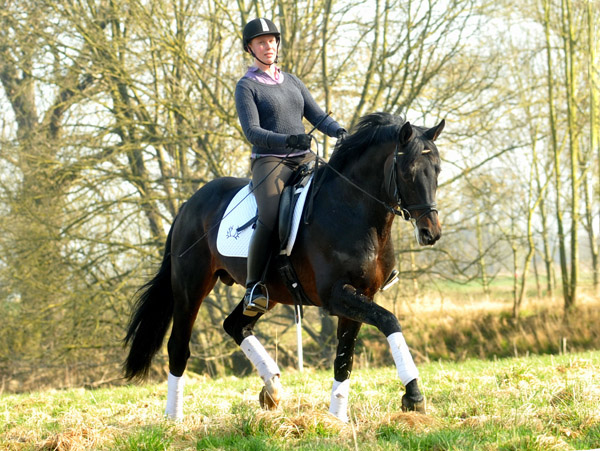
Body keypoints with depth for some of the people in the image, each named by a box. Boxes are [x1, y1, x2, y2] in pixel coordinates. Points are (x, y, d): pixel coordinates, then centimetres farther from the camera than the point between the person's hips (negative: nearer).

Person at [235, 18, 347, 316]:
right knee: (269, 219, -30)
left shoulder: (292, 82, 18)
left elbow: (317, 115, 12)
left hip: (304, 158, 6)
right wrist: (286, 140, -28)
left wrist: (338, 131, -10)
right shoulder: (247, 87, 0)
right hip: (269, 161, -6)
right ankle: (253, 288, -22)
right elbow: (252, 132, -11)